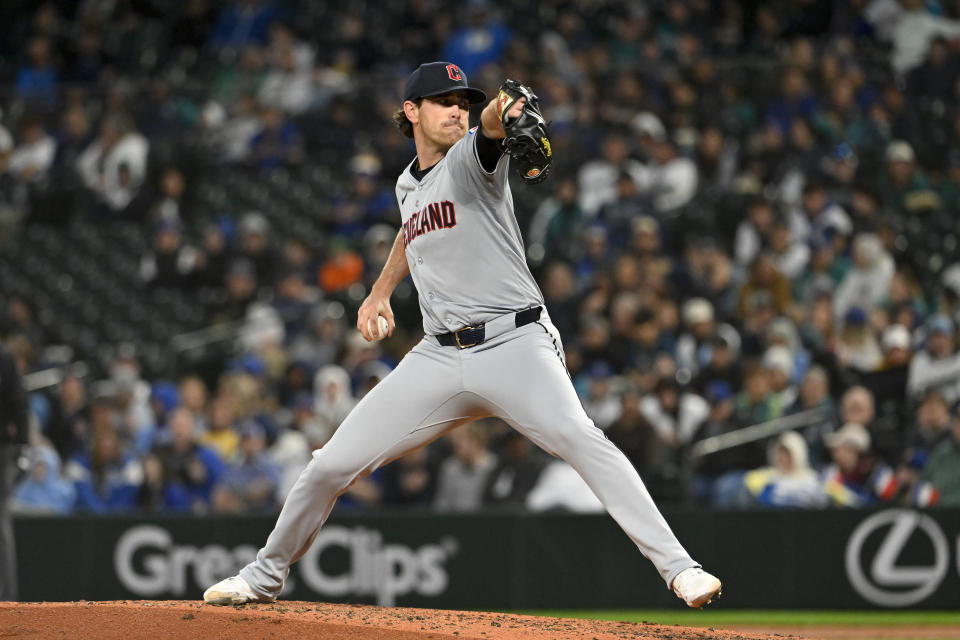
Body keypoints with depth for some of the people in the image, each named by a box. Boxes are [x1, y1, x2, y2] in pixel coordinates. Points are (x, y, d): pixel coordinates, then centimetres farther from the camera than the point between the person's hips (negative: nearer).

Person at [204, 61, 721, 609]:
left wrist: (504, 114, -51)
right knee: (332, 465, 3)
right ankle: (266, 577, 27)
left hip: (515, 343, -5)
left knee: (577, 436, -31)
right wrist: (381, 291, 31)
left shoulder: (471, 156, -2)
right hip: (439, 357, 5)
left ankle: (678, 568, -33)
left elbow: (489, 128, -28)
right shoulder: (409, 186, 16)